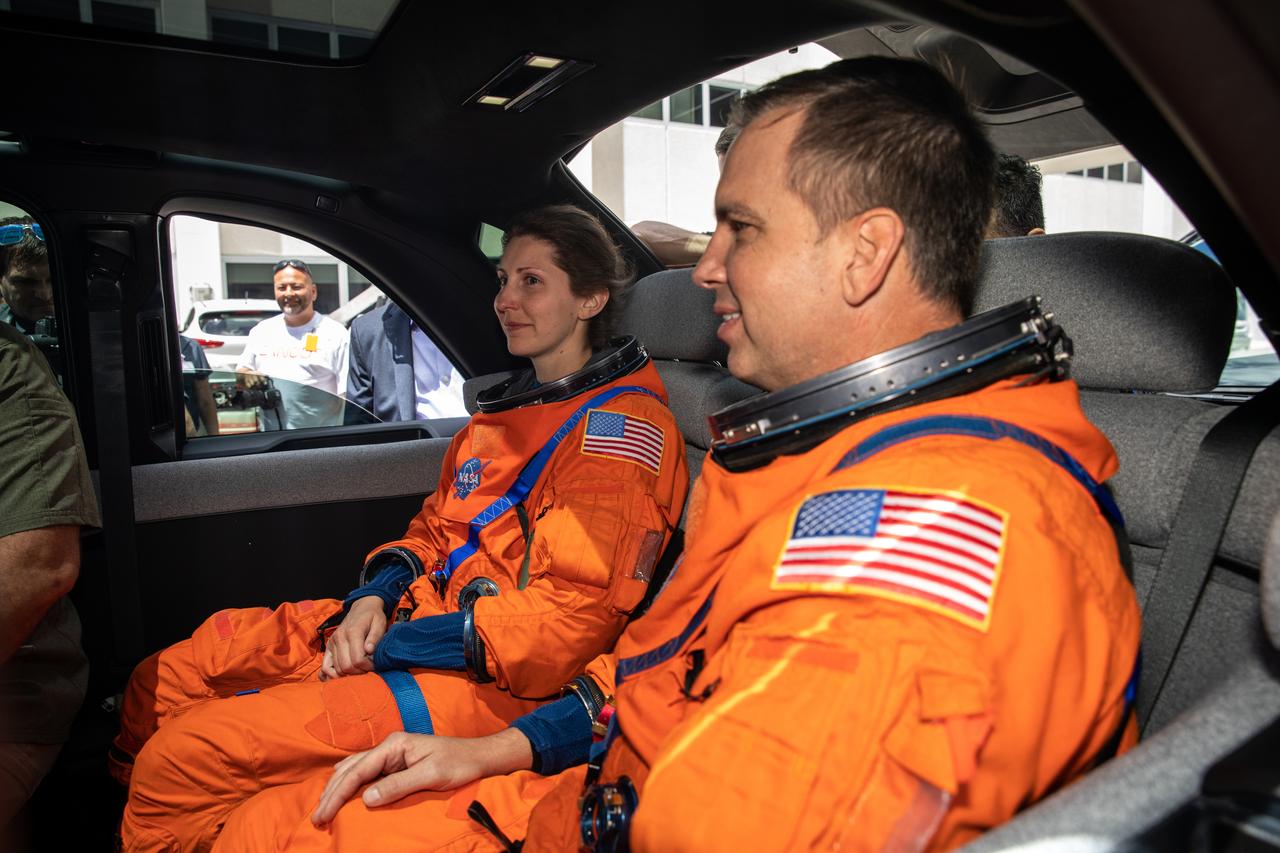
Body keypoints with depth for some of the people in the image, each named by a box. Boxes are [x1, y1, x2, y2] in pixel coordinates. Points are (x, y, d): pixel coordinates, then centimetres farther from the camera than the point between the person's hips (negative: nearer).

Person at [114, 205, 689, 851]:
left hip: (488, 679, -9)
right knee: (161, 684, 9)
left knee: (180, 758, -16)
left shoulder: (619, 426, -14)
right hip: (417, 610, 9)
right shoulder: (506, 408, 16)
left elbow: (573, 614, -22)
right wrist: (374, 598, -1)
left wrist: (384, 650, -15)